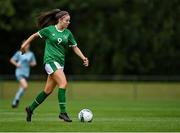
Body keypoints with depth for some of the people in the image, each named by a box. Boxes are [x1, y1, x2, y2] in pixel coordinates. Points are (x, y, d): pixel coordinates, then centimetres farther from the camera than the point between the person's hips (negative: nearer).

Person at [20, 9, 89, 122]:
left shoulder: (68, 33, 8)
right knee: (63, 83, -23)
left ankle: (31, 109, 25)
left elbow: (75, 47, 11)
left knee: (48, 90, 9)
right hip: (50, 60, -6)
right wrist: (25, 44, 11)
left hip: (60, 62, 6)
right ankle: (63, 112, -22)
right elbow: (35, 35, 10)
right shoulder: (49, 30, -4)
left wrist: (83, 58, -2)